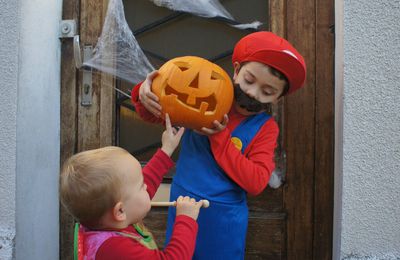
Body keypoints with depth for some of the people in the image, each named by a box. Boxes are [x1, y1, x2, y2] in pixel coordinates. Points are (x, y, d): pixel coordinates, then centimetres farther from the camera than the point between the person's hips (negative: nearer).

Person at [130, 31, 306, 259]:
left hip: (223, 220, -2)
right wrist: (145, 94, -21)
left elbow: (256, 183, -18)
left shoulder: (265, 128, -8)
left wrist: (220, 138, -23)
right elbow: (156, 114, 2)